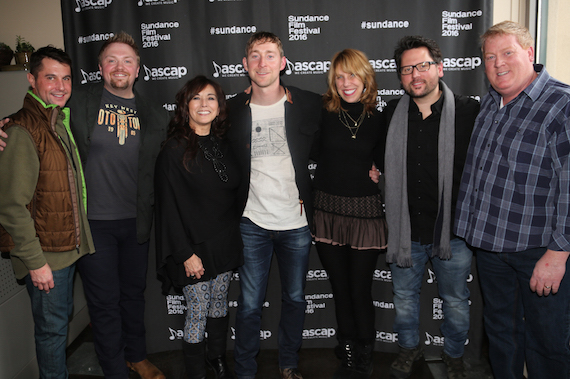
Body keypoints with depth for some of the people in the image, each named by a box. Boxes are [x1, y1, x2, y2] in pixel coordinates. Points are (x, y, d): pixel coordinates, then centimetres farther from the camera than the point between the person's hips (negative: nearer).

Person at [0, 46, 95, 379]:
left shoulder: (62, 123, 11)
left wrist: (76, 243, 14)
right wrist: (35, 262, -19)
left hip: (68, 248, 8)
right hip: (45, 256, -8)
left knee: (63, 317, 21)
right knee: (52, 327, 5)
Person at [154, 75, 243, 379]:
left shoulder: (222, 145, 6)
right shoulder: (174, 150, -12)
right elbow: (169, 206, -14)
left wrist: (235, 237, 8)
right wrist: (186, 254, -16)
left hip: (225, 243, 6)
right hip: (196, 248, -6)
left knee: (219, 303, 18)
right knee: (198, 312, 3)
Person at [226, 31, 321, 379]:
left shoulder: (309, 105, -3)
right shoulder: (233, 110, -1)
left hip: (297, 222, 1)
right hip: (252, 223, 0)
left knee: (295, 298, 14)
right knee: (249, 304, 6)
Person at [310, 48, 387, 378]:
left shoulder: (378, 120, 3)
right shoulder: (323, 114, 0)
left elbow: (383, 164, 12)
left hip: (365, 212, -1)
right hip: (328, 211, 1)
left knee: (360, 292, 3)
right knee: (340, 290, 12)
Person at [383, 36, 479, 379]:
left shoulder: (470, 113, -10)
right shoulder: (391, 115, 0)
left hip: (452, 231, -2)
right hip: (406, 230, 3)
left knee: (456, 301, 16)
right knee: (405, 296, 19)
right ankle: (410, 347, 44)